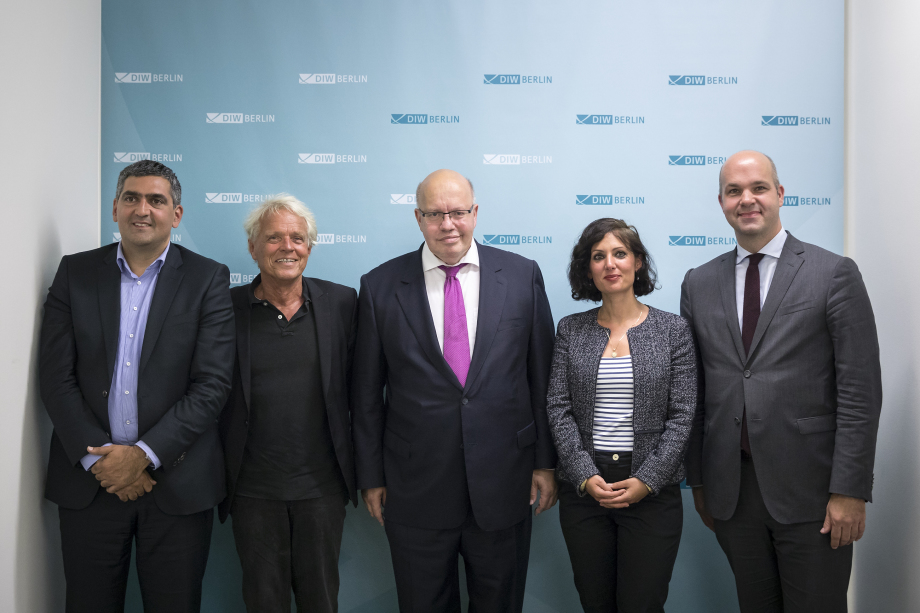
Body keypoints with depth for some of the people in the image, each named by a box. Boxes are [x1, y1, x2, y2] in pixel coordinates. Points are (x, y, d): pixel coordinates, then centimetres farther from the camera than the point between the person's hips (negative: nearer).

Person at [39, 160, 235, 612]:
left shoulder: (208, 279, -2)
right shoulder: (75, 272, 5)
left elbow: (212, 383, -9)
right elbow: (56, 377, -1)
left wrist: (144, 454, -14)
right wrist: (98, 457, -10)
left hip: (176, 481, -1)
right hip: (88, 477, 2)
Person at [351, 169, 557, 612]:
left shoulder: (522, 275, 0)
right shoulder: (380, 286, -3)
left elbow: (543, 376, 3)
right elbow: (367, 393, 2)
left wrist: (546, 461, 3)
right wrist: (371, 477, 3)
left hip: (503, 486, 1)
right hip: (415, 489, 0)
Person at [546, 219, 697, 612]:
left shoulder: (673, 330, 1)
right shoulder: (570, 330, 5)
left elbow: (682, 415, -2)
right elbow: (558, 408, 1)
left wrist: (647, 481, -11)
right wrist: (585, 476, -10)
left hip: (652, 492, -1)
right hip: (583, 489, 2)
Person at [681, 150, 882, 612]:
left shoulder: (834, 274, -3)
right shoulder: (698, 284, 8)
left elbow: (860, 391, -7)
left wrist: (850, 490, -11)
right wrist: (697, 479, 8)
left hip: (810, 489, -3)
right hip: (731, 488, 3)